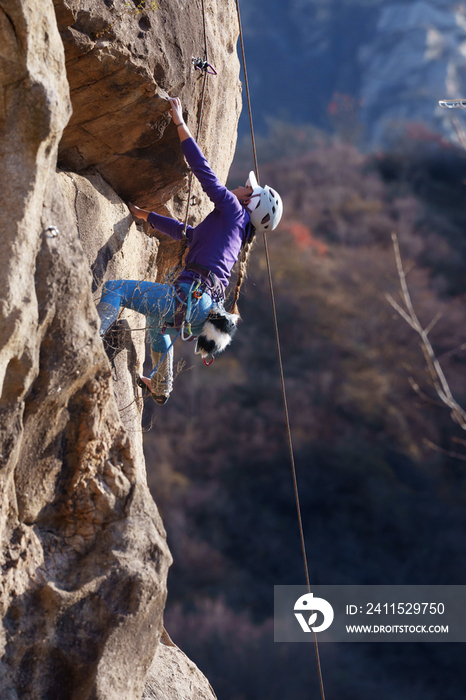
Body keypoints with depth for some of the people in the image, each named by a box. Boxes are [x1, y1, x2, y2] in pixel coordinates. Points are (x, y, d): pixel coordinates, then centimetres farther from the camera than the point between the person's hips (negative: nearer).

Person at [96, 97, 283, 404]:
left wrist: (181, 125, -1)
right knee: (157, 319, 43)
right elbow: (184, 232, 38)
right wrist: (144, 215, 43)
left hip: (193, 297, -10)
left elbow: (205, 172, -4)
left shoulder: (234, 210, 3)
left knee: (114, 289, -13)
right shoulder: (235, 230, 27)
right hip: (201, 312, 10)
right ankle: (160, 386, 54)